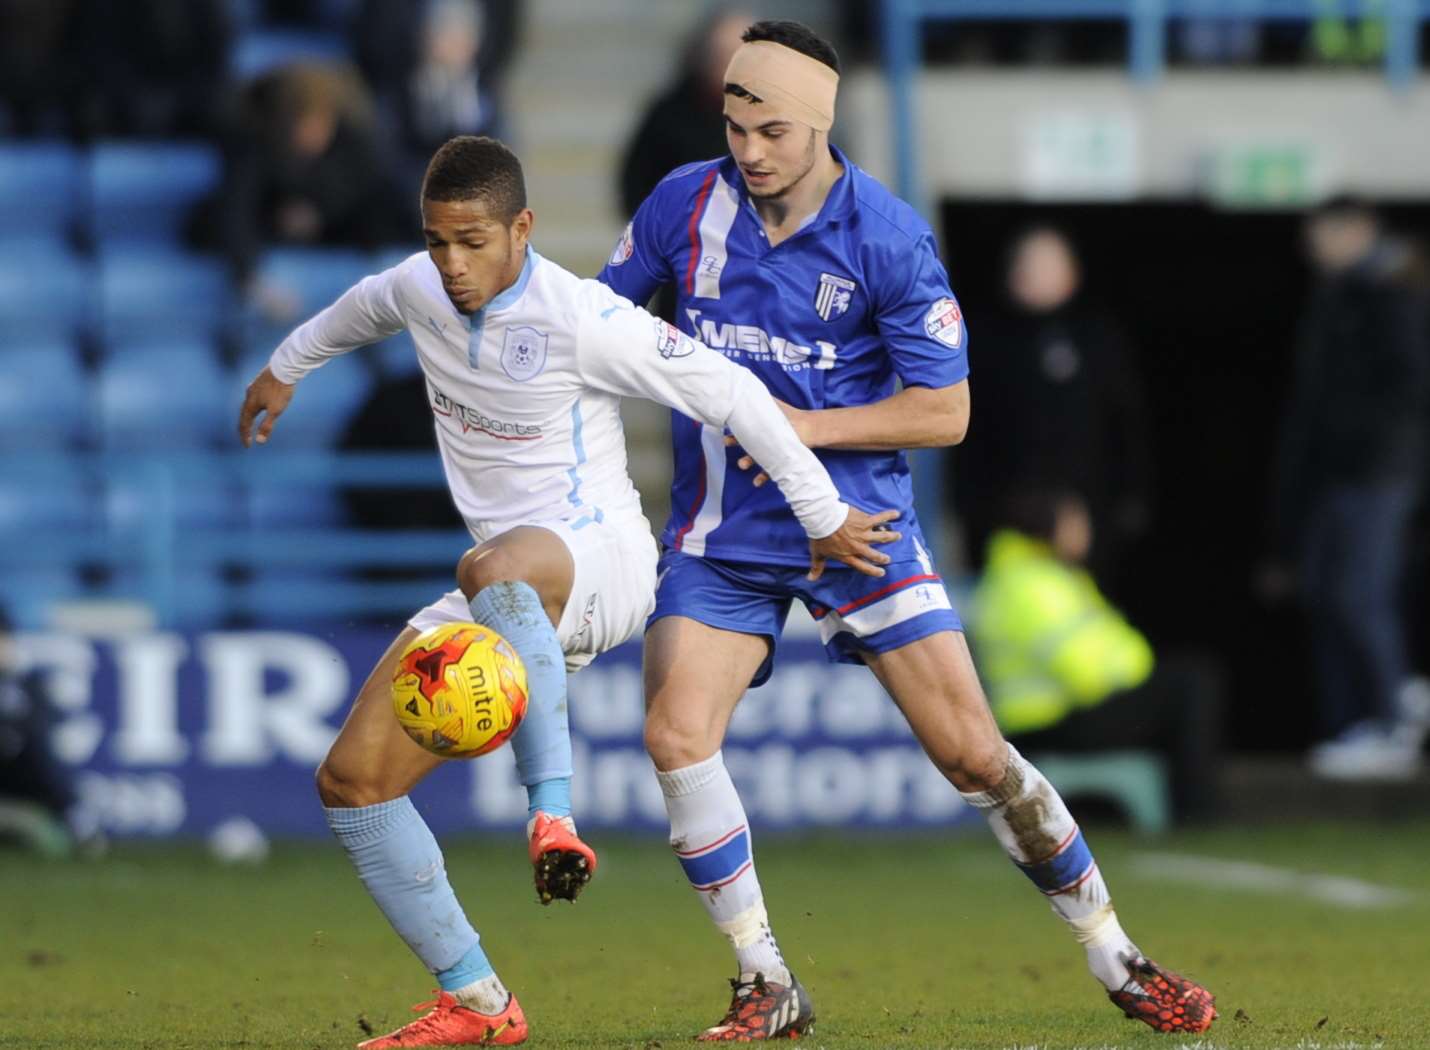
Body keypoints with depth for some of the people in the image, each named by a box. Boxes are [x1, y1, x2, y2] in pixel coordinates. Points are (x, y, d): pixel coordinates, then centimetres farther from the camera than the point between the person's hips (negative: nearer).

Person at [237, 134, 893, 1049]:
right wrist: (287, 367, 46)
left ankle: (555, 817, -47)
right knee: (353, 781, -3)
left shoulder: (581, 320, -18)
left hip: (601, 560, -8)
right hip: (511, 597, 8)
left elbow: (731, 393, -11)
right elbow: (363, 309, 29)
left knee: (495, 569, -45)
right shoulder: (421, 290, 2)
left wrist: (824, 518, -4)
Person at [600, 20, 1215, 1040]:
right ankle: (767, 990, -5)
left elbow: (945, 412, -9)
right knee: (675, 735, -18)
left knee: (971, 750, -4)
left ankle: (1116, 960, 12)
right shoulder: (686, 204, -4)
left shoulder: (888, 236, -12)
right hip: (721, 536, 2)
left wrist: (809, 427, -17)